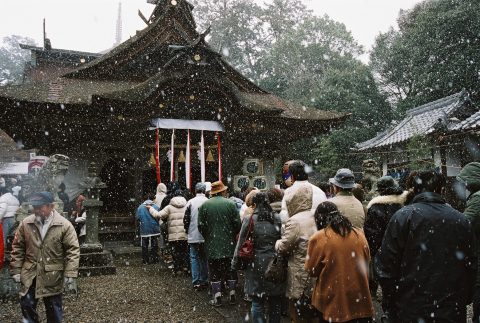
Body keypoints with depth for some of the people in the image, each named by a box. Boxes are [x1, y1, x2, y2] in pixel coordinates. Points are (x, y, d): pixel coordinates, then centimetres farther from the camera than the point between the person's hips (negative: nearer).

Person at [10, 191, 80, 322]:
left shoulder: (64, 225, -13)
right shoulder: (25, 223, -4)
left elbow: (73, 250, -11)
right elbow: (18, 248, 4)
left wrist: (70, 272, -16)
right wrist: (16, 270, 1)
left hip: (53, 276, -2)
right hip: (29, 274, 3)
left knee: (54, 308, 12)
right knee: (27, 304, 12)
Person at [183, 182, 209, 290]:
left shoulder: (190, 202, -7)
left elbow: (186, 219, -5)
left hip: (193, 236, 0)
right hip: (205, 236, 1)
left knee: (194, 258, 8)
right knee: (204, 258, 14)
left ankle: (196, 282, 8)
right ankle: (204, 281, 19)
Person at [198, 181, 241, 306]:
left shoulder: (204, 205, -4)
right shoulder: (230, 203, -6)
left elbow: (201, 225, -4)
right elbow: (237, 224, -7)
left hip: (212, 245, 0)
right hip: (229, 244, 0)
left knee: (214, 272, 8)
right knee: (230, 270, 13)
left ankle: (217, 297, 10)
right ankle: (232, 295, 18)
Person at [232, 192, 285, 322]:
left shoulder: (249, 219, -6)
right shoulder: (278, 218, -2)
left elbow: (240, 244, -3)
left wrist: (235, 263, 8)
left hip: (256, 264, -2)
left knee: (257, 302, 10)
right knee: (275, 302, 16)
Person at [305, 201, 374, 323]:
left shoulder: (318, 238, -14)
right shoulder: (359, 234, -1)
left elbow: (311, 270, -5)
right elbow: (366, 262, 13)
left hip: (333, 304, -3)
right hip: (360, 303, 3)